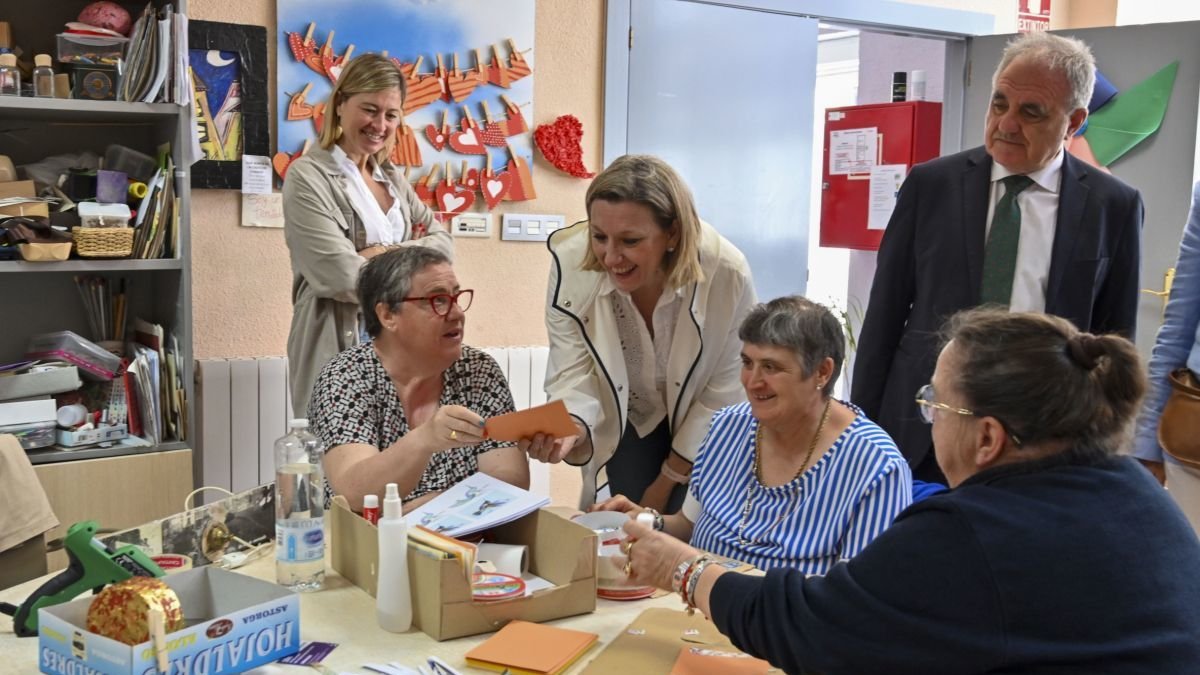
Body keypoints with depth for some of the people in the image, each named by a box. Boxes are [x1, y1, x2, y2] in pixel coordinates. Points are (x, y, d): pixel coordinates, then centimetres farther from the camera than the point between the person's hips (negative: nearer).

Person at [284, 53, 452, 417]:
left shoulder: (391, 178, 15)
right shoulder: (308, 177, -9)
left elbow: (443, 243, 6)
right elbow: (342, 277, -19)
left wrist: (388, 254, -11)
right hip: (338, 347, -6)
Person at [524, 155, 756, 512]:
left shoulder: (727, 275, -30)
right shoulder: (571, 263, -28)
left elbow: (724, 391, -17)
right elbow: (573, 375, -22)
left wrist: (665, 483, -9)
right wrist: (569, 430, -46)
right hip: (625, 426, 1)